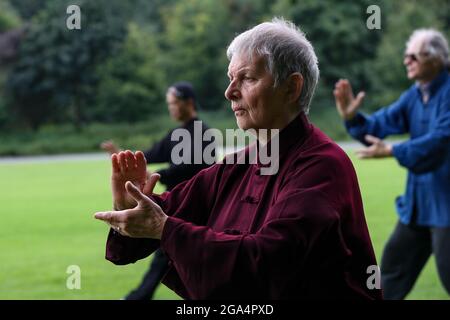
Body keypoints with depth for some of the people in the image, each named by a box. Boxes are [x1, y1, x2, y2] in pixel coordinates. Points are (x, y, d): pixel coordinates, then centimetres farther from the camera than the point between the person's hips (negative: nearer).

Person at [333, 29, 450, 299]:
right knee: (394, 263, 17)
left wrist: (391, 151, -25)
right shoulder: (414, 95, 9)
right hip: (418, 201, 9)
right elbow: (381, 125, 5)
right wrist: (352, 116, -13)